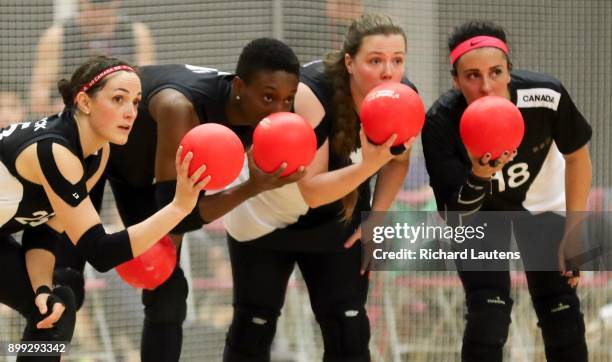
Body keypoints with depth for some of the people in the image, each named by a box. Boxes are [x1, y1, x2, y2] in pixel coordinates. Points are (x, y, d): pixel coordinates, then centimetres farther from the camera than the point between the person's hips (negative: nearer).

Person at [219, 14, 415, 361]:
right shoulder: (311, 94, -36)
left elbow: (397, 161, 1)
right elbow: (312, 190, -36)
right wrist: (368, 165, -50)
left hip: (337, 222, 4)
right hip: (265, 215, -4)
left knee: (348, 331, -5)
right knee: (253, 326, 7)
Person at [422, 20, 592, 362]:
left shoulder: (546, 97, -33)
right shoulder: (442, 122, -34)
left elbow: (577, 156, -11)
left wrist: (574, 232, -11)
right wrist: (479, 176, -48)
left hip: (542, 201, 1)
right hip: (477, 210, -1)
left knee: (562, 314, -4)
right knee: (488, 311, -16)